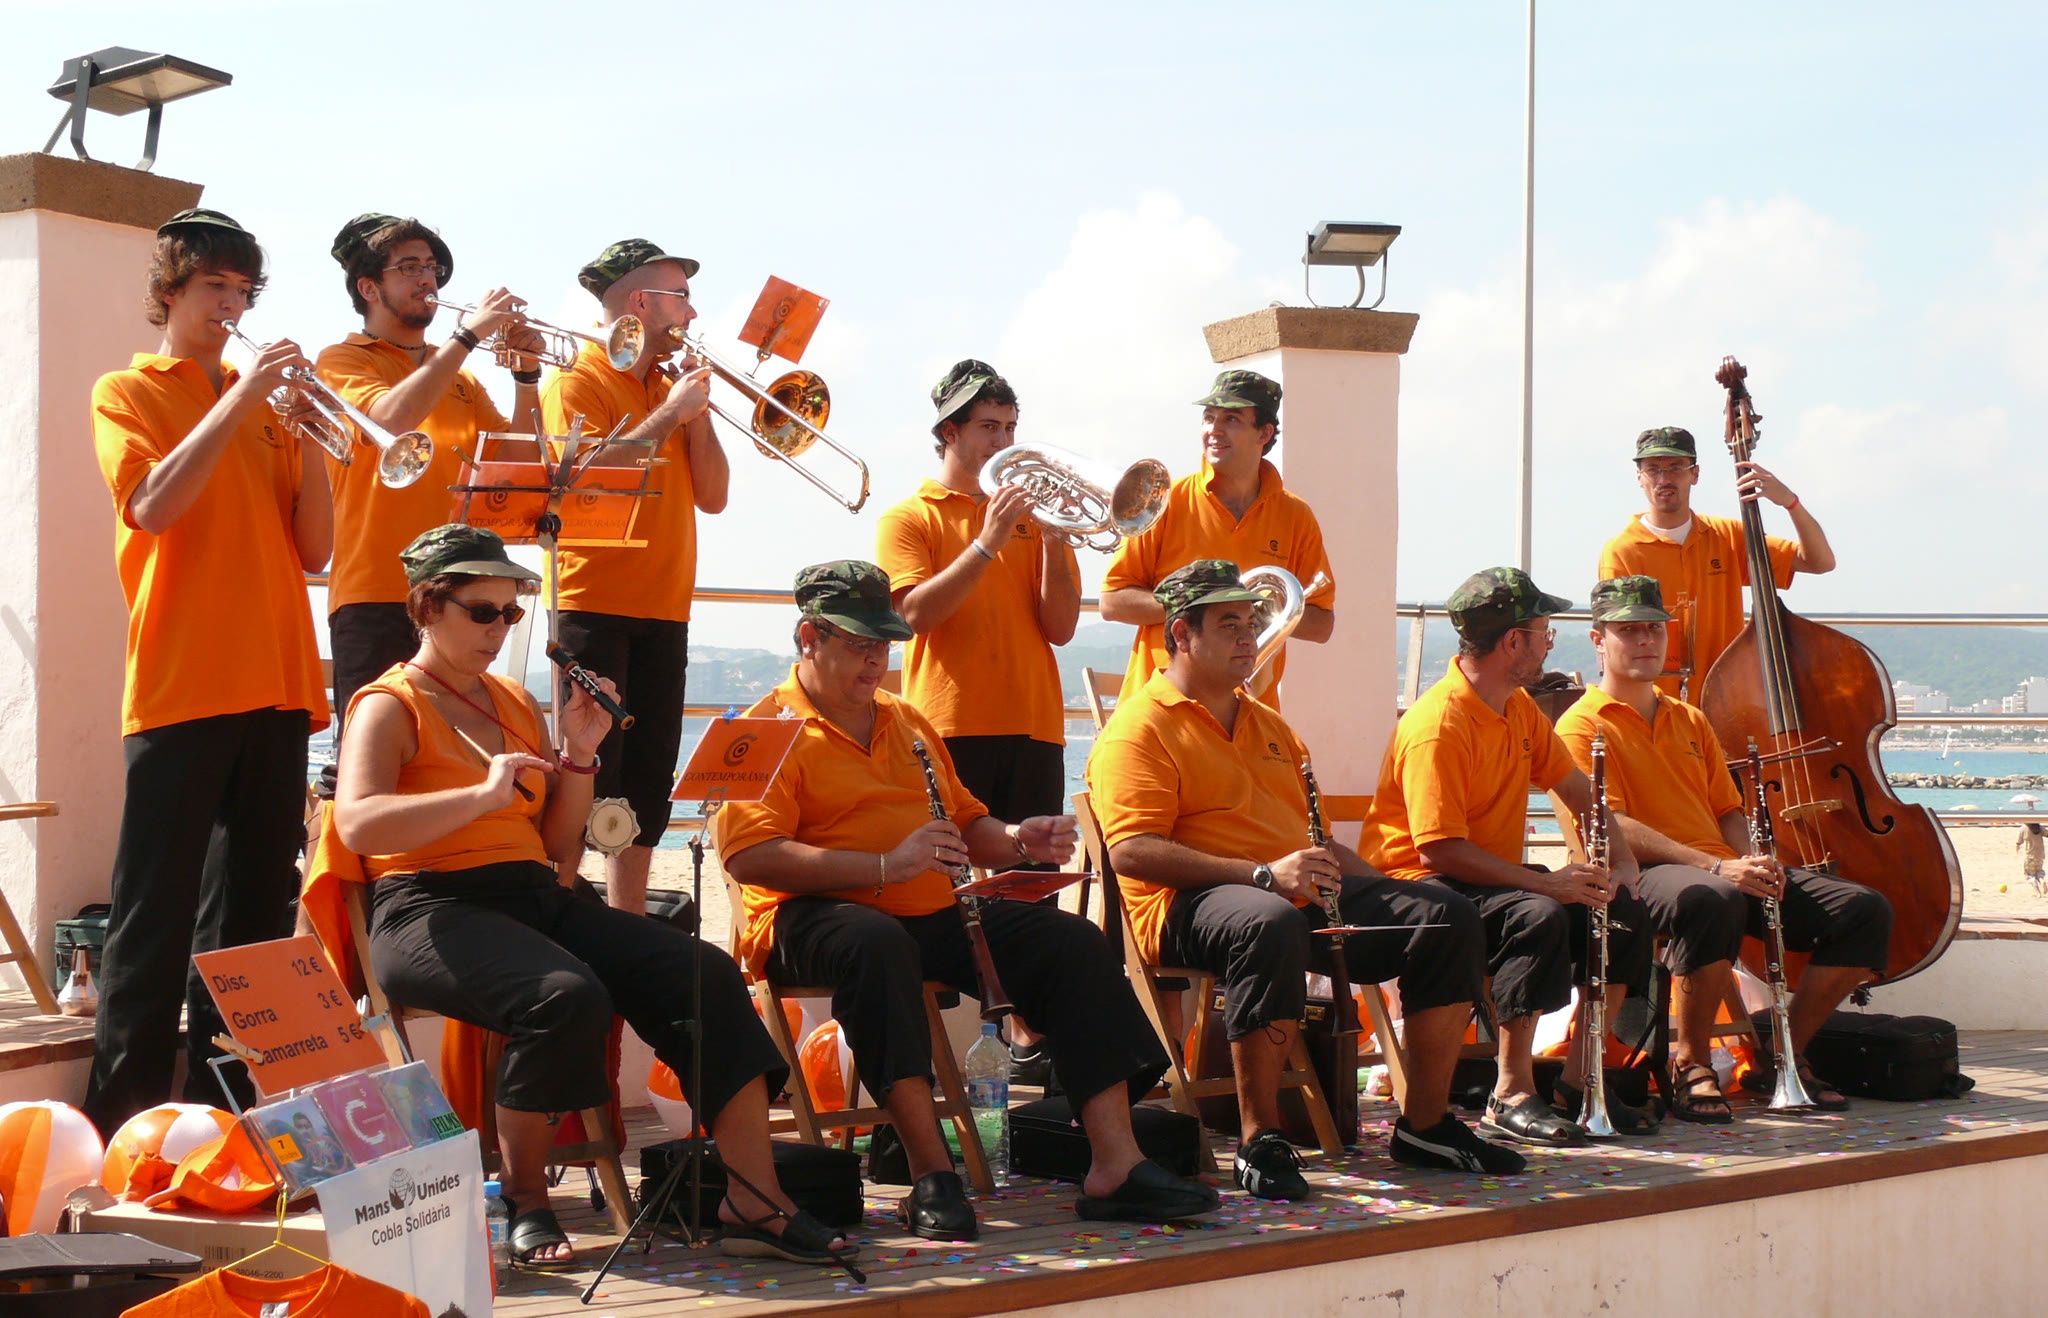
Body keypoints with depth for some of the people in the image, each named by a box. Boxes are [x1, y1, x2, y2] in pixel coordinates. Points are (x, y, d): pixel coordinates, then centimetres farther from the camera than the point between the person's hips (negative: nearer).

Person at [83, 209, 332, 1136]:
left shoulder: (265, 406, 18)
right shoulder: (128, 392, 6)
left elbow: (313, 549, 12)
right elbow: (153, 504, -13)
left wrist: (308, 439, -1)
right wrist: (240, 400, -13)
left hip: (273, 684, 5)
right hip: (179, 685, -5)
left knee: (253, 910, 7)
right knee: (155, 916, -6)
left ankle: (226, 1112, 13)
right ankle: (123, 1121, -3)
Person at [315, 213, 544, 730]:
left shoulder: (458, 378, 21)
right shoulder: (342, 361, 5)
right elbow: (393, 417, -17)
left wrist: (526, 373, 1)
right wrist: (469, 334, -14)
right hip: (378, 595, -5)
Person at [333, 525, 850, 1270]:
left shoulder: (515, 702, 21)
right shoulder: (390, 706, 1)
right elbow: (357, 826, -19)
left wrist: (579, 753, 5)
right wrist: (482, 795, -27)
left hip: (537, 897, 7)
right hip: (432, 907, -7)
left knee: (704, 973, -15)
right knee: (568, 996, -36)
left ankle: (755, 1203, -18)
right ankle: (524, 1201, -15)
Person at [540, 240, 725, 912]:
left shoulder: (671, 387, 17)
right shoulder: (576, 381, -3)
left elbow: (712, 496, 12)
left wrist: (698, 410, 2)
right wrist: (671, 413, -12)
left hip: (664, 608, 7)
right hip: (597, 604, -7)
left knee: (647, 785, 8)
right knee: (590, 776, -10)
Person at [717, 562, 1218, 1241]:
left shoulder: (907, 721, 25)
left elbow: (963, 824, 33)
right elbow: (749, 855, -16)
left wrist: (1017, 841, 9)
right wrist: (885, 867, -22)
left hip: (933, 915, 7)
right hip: (818, 917, -7)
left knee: (1074, 942, -12)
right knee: (878, 944, -41)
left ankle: (1115, 1165, -18)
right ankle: (932, 1173, -40)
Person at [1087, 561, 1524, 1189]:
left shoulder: (1268, 725, 28)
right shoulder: (1138, 730, -1)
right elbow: (1132, 852, -16)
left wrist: (1388, 894, 16)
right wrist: (1262, 874, -23)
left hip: (1307, 898, 8)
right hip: (1196, 902, -8)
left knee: (1448, 917, -7)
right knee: (1273, 924, -42)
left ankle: (1425, 1124, -1)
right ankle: (1260, 1141, -33)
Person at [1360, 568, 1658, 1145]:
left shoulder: (1520, 710, 9)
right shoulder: (1437, 725, -21)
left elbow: (1580, 794, 16)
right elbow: (1441, 849, -27)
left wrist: (1622, 862, -2)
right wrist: (1544, 882, -31)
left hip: (1495, 877, 9)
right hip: (1416, 882, -9)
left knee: (1623, 907, -6)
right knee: (1538, 916, -34)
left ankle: (1580, 1080, -1)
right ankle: (1512, 1096, -26)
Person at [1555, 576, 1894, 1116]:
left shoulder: (1690, 721, 26)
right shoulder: (1582, 727, 1)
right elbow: (1617, 829, -12)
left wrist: (1749, 862, -3)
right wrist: (1715, 867, -22)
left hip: (1729, 872, 7)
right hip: (1645, 875, -7)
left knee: (1864, 909, -10)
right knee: (1714, 900, -42)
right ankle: (1691, 1063, -24)